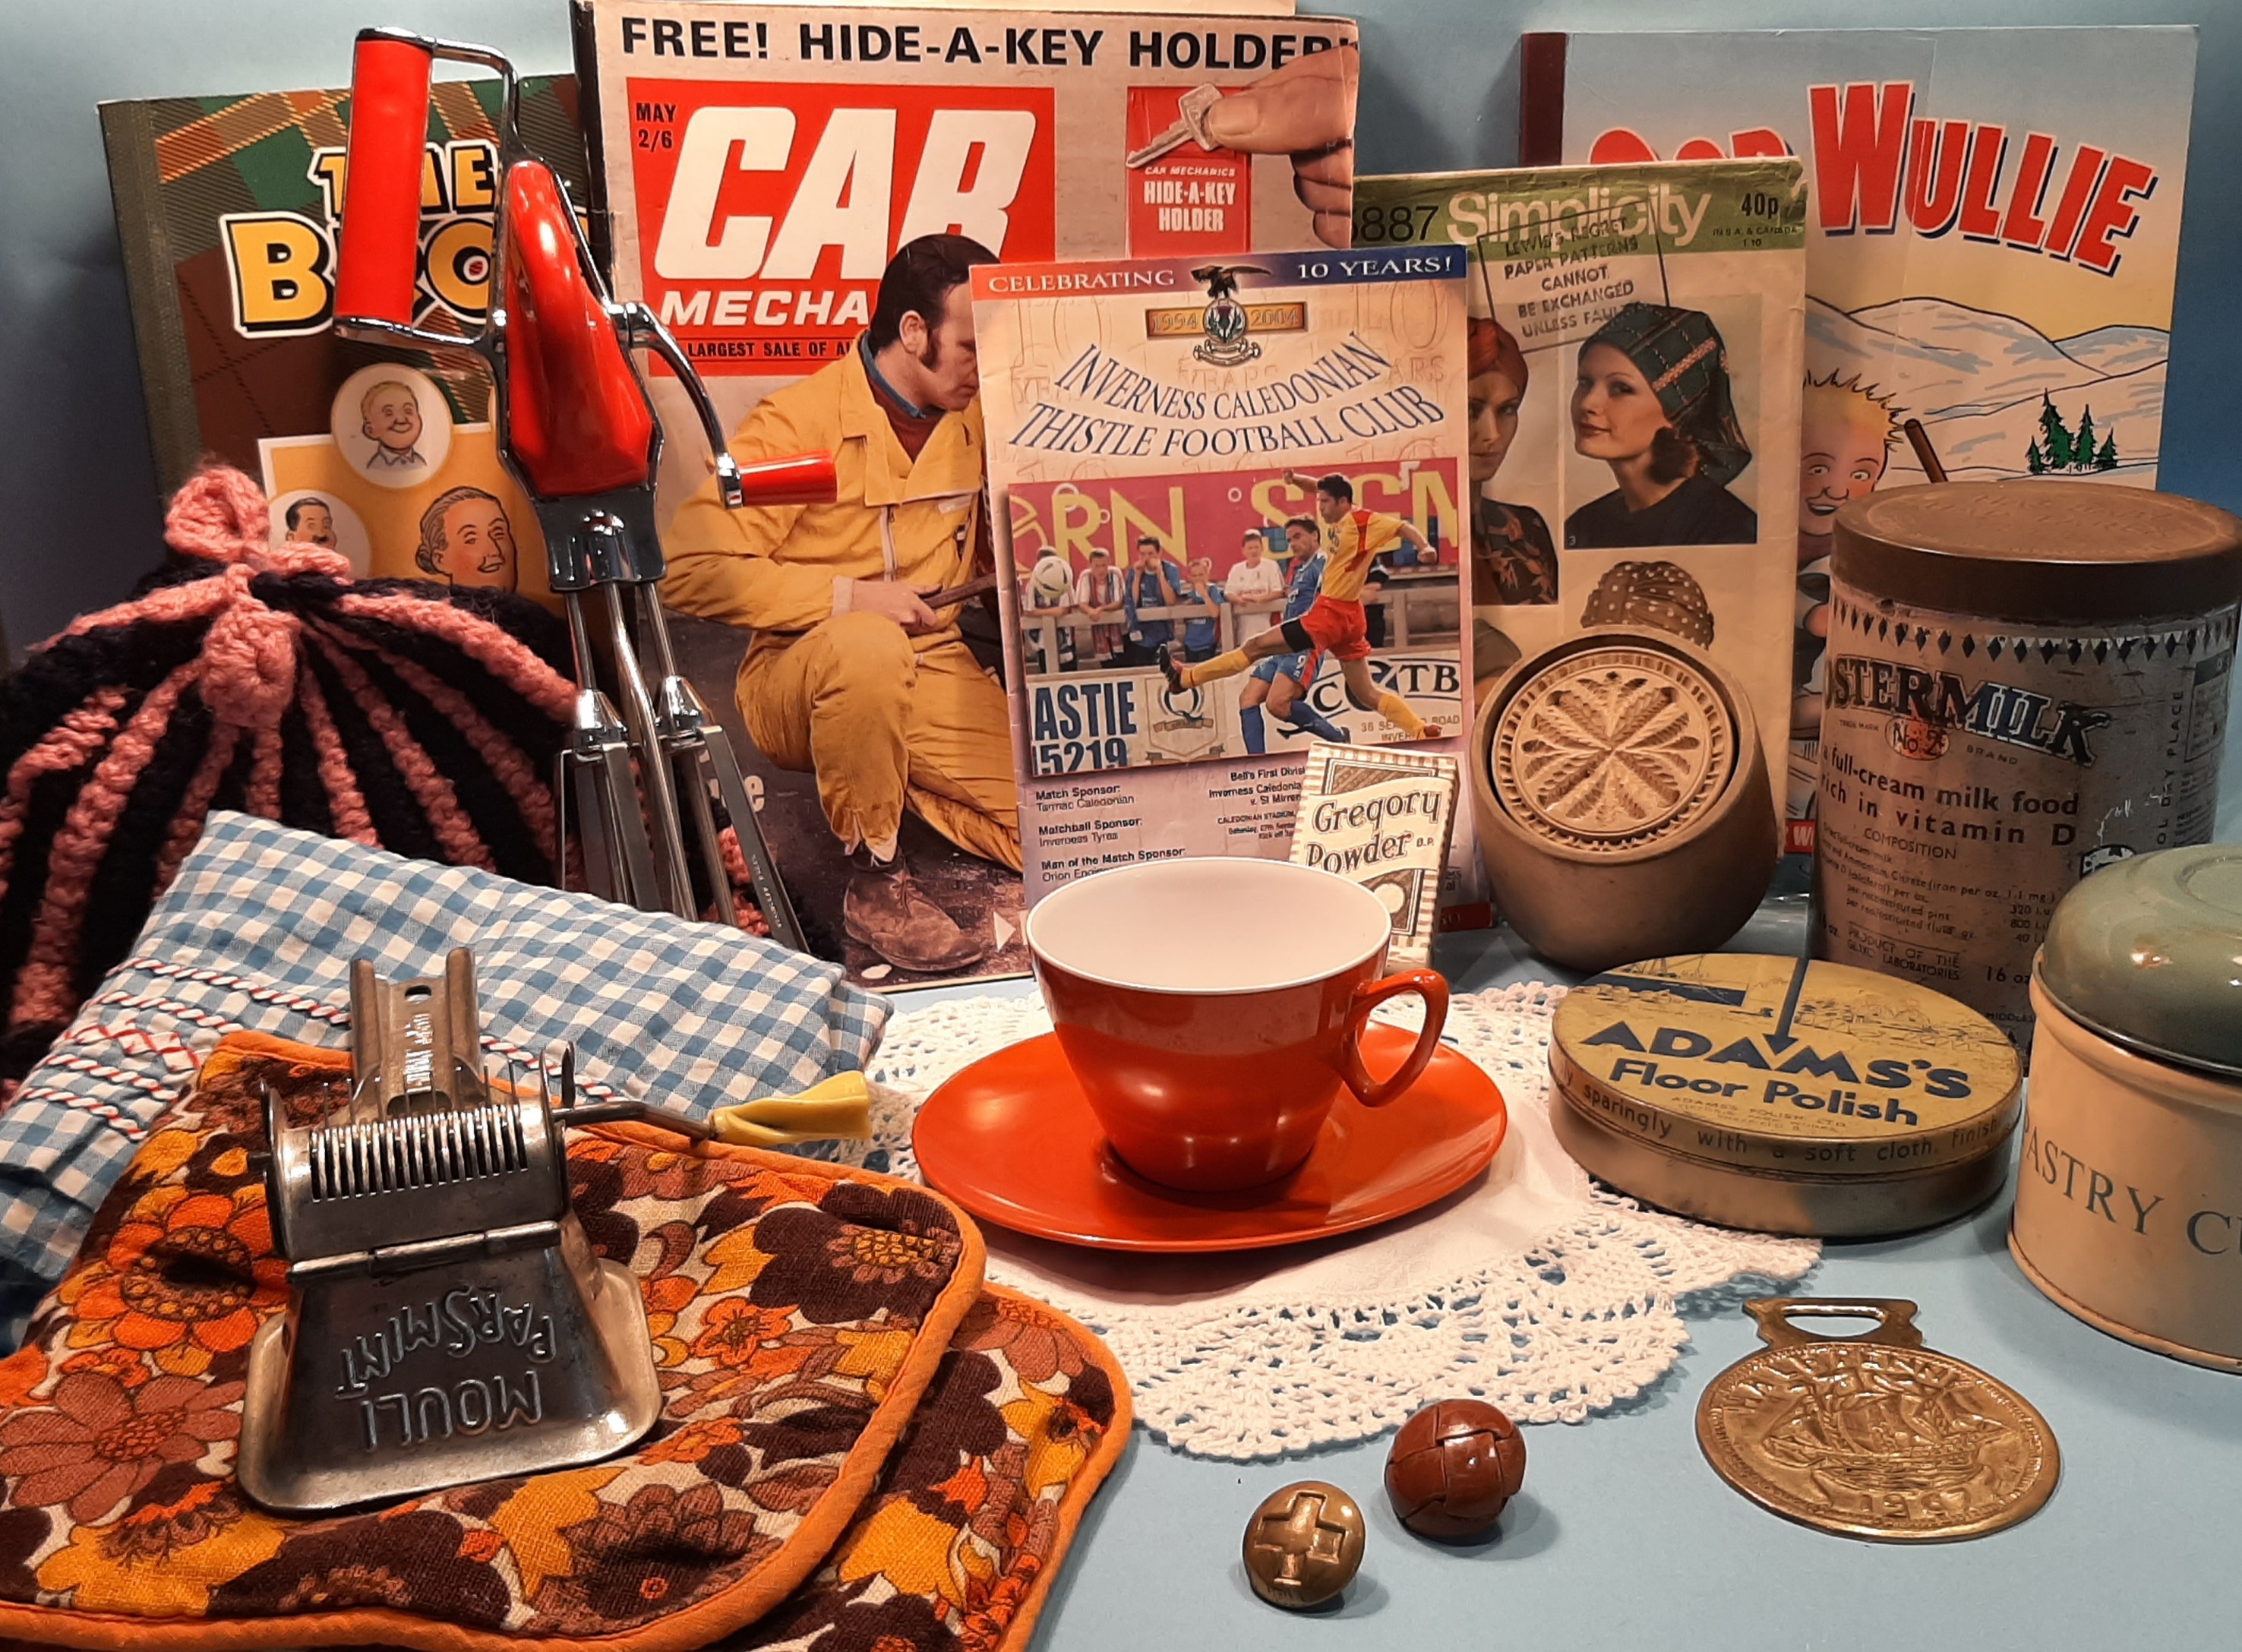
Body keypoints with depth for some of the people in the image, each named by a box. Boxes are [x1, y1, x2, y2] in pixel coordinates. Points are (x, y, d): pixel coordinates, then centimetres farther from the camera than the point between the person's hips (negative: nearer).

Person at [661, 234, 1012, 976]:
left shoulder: (973, 420, 8)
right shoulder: (798, 423, -11)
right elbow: (690, 568, -18)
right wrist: (846, 596, -22)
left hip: (932, 671, 5)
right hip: (799, 676, -5)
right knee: (866, 645, -43)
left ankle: (878, 780, 11)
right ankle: (875, 881, -22)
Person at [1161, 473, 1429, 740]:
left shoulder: (1362, 521, -12)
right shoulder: (1336, 520, 12)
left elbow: (1404, 527, -18)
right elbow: (1320, 487, 25)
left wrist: (1424, 547, -36)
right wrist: (1297, 479, 6)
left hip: (1331, 614, -10)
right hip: (1346, 618, 10)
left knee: (1256, 646, -1)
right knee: (1367, 694, 10)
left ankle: (1186, 677, 6)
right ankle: (1422, 732, 4)